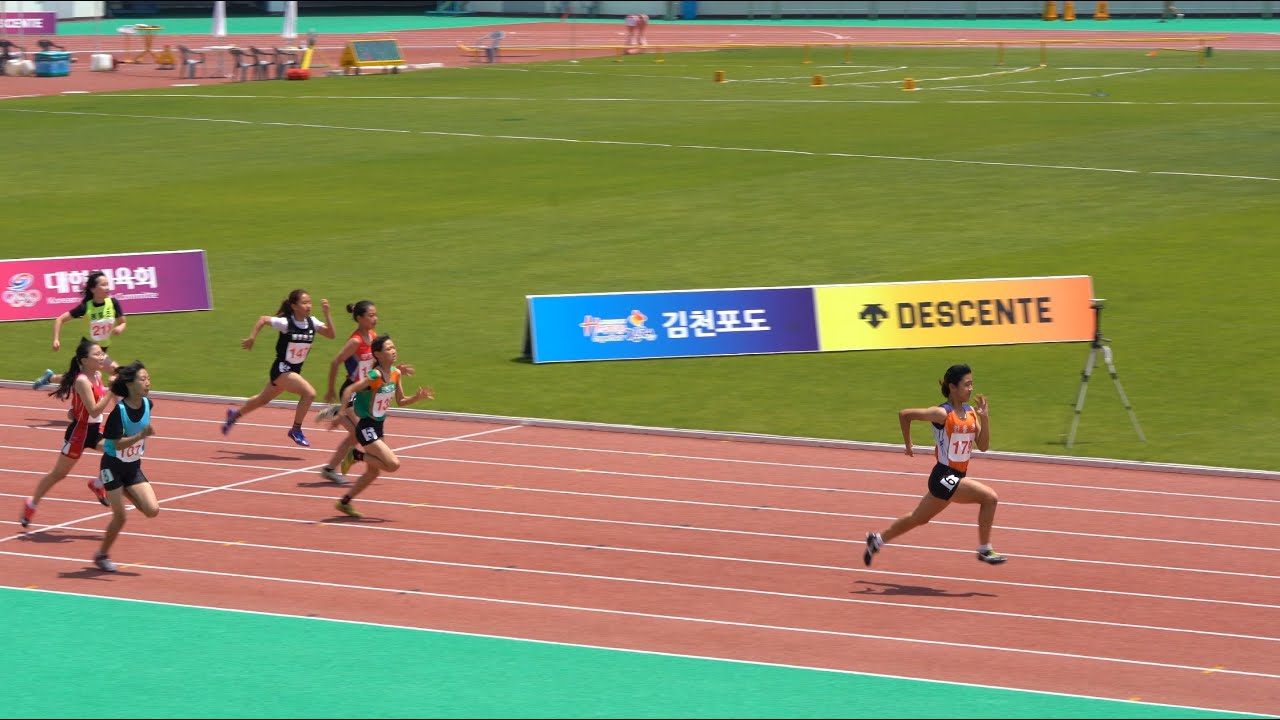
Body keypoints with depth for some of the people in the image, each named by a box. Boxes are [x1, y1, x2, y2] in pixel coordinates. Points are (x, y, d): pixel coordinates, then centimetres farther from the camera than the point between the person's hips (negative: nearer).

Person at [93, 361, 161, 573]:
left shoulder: (148, 405, -6)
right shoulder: (119, 410, -23)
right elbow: (118, 444, -27)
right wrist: (142, 435, -37)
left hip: (133, 467, 5)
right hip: (113, 466, -5)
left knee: (152, 510, -10)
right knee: (120, 516, -3)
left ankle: (126, 494, 19)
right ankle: (102, 555, 20)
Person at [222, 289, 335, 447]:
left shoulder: (311, 322, -5)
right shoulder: (285, 323, -19)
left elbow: (330, 334, -13)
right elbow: (263, 319, -7)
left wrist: (326, 314, -22)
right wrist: (251, 338, -7)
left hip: (294, 371, 7)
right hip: (281, 369, -7)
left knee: (263, 400, 25)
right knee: (309, 393, -24)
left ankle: (235, 414, 49)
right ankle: (296, 430, -10)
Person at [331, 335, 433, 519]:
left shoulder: (396, 374, 2)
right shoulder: (375, 375, -22)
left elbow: (400, 401, 12)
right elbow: (349, 390, -26)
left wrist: (418, 397, -3)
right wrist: (343, 412, -34)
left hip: (378, 427, 9)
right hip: (366, 428, -9)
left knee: (373, 472, 16)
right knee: (393, 464, -18)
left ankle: (345, 502, 29)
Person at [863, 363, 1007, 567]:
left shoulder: (971, 412, 6)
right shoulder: (943, 414, -16)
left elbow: (983, 446, 3)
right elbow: (904, 414, -13)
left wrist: (984, 417, -9)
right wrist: (908, 444, -4)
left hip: (956, 477, 8)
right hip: (944, 476, -8)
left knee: (918, 518, 21)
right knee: (989, 497, -18)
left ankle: (877, 540, 38)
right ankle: (984, 550, -7)